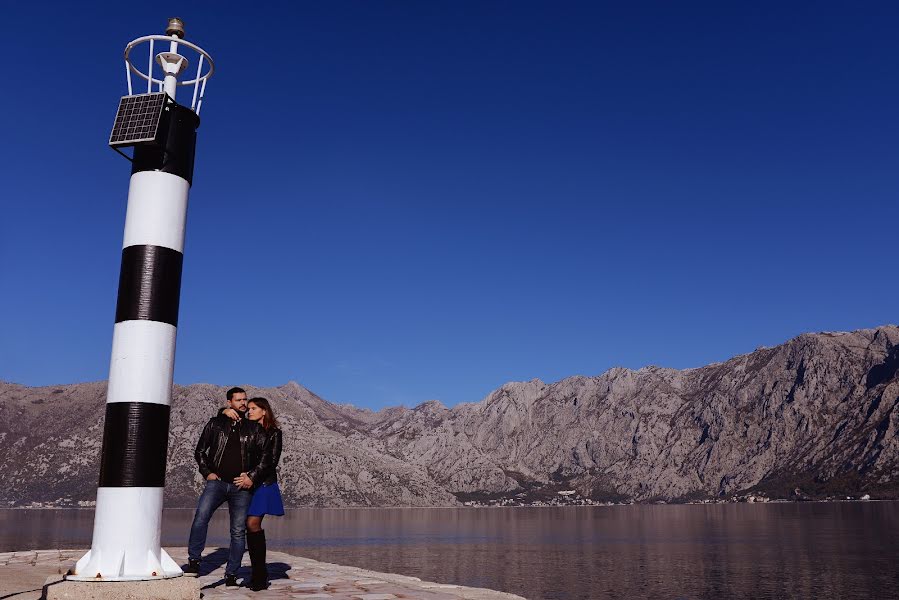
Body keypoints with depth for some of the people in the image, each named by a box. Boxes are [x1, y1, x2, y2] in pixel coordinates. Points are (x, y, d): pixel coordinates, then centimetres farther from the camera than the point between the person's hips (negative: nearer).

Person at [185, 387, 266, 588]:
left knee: (238, 531, 1)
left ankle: (231, 575, 11)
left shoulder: (254, 428, 9)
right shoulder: (216, 424, 10)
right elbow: (200, 450, 16)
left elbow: (265, 456, 8)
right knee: (201, 515, -26)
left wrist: (252, 477, -3)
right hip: (217, 481, 0)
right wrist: (207, 472, 4)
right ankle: (194, 561, -17)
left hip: (242, 486, 1)